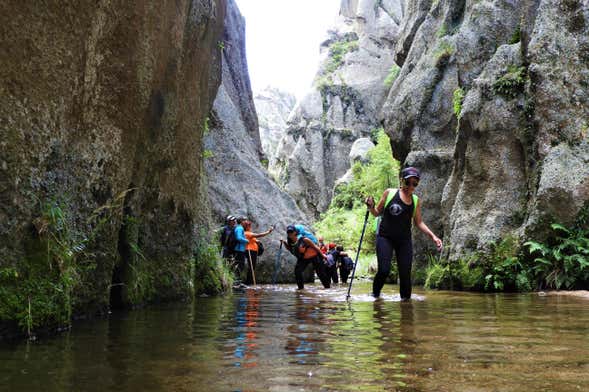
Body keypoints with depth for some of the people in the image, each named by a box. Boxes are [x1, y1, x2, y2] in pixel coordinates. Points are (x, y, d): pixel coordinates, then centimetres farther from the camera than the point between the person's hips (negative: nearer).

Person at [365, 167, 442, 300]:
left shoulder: (415, 200, 8)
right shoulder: (389, 193, -1)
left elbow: (419, 222, 14)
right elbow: (377, 212, 6)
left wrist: (432, 236, 3)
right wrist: (370, 206, -15)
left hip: (404, 240, 3)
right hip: (385, 237, -3)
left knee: (405, 273, -3)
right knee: (384, 270, -15)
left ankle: (405, 298, 15)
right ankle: (375, 294, 10)